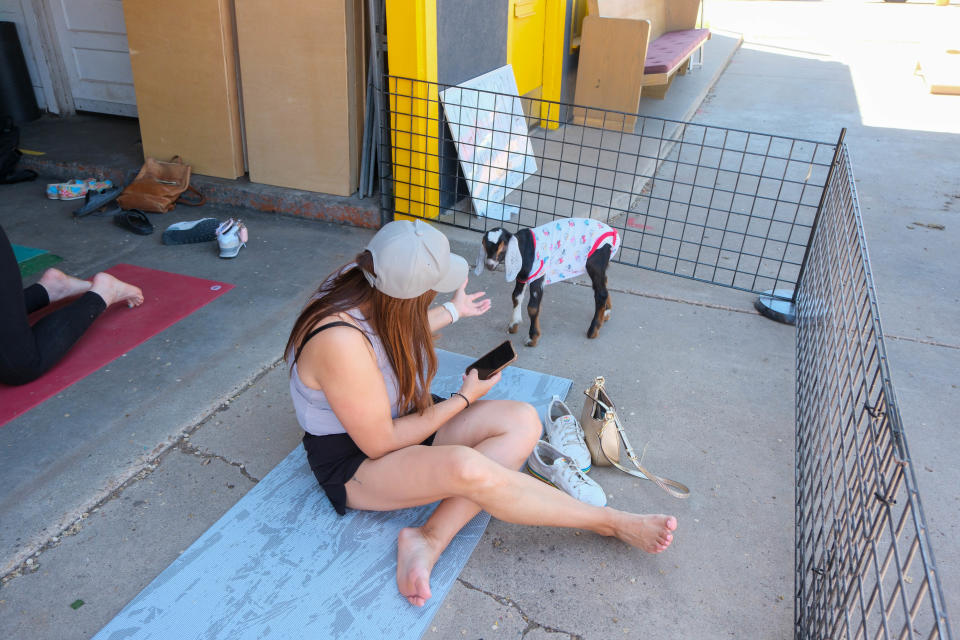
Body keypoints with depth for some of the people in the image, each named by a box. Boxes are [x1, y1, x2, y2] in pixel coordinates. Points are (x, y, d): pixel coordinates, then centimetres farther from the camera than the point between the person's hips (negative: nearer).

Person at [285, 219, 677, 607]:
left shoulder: (368, 287, -8)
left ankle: (430, 539, -21)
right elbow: (380, 444, -24)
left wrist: (453, 311, 33)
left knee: (522, 422, -12)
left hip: (402, 419, 9)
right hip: (356, 462, -8)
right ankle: (609, 522, -16)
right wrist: (465, 398, -15)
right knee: (466, 467, -36)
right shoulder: (340, 342, -34)